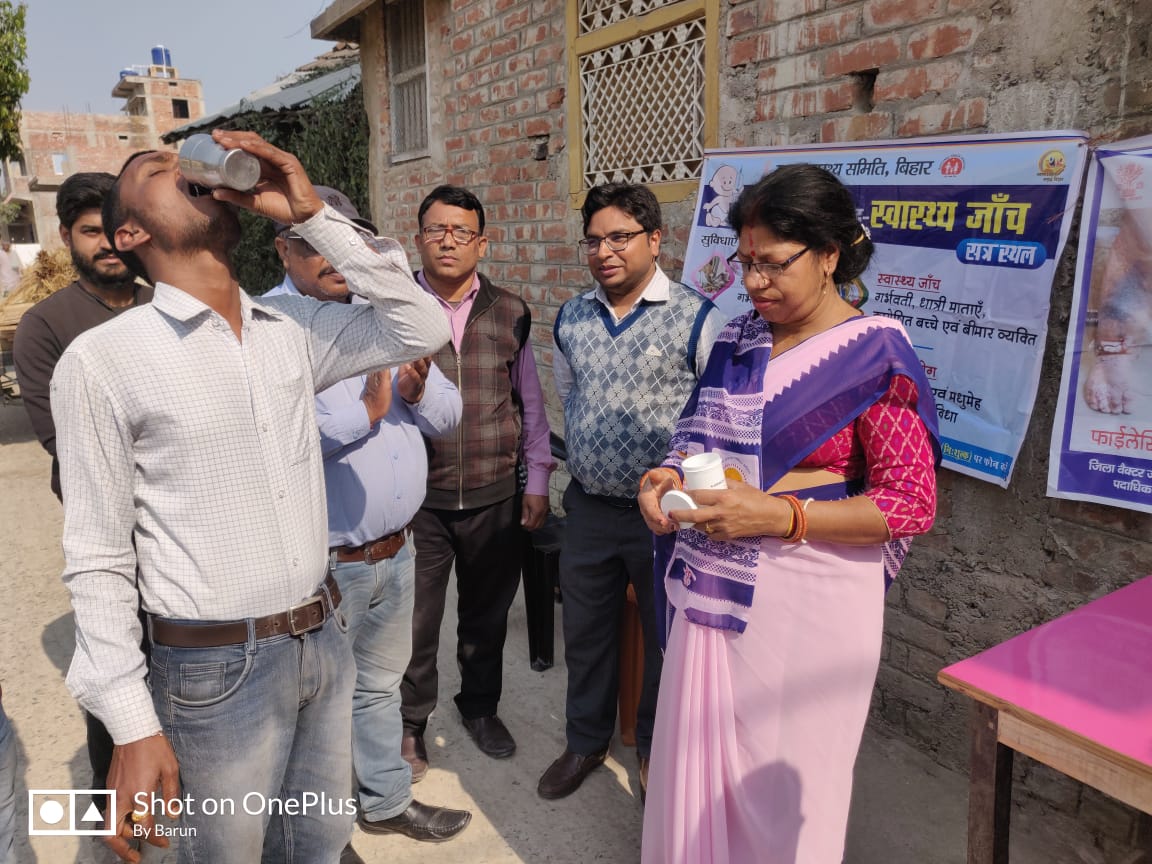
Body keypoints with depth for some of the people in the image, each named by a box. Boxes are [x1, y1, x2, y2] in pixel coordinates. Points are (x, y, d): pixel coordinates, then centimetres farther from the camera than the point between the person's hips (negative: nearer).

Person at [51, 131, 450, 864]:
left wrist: (314, 215, -11)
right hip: (216, 666, -4)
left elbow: (423, 330, -7)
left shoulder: (294, 326, 2)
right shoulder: (102, 360, -11)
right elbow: (98, 561, -9)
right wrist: (132, 726, -11)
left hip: (325, 639, 4)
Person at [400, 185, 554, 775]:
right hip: (418, 498, -2)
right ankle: (411, 723, 33)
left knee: (487, 613, 17)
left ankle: (480, 706, 41)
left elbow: (530, 402, 9)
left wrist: (537, 480, 7)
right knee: (415, 618, 9)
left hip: (496, 497, 2)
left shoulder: (510, 314, 5)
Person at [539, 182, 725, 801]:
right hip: (588, 508, 5)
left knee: (666, 639, 13)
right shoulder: (570, 320, 5)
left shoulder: (696, 317, -12)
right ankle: (585, 741, 42)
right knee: (584, 633, 19)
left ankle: (655, 751, 38)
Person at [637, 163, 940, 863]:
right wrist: (670, 477, -5)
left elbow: (911, 505, -12)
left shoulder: (876, 356, -10)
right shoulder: (739, 339, 7)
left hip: (808, 594, -5)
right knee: (697, 763, 16)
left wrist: (777, 515, -21)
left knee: (784, 777, 11)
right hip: (716, 586, 5)